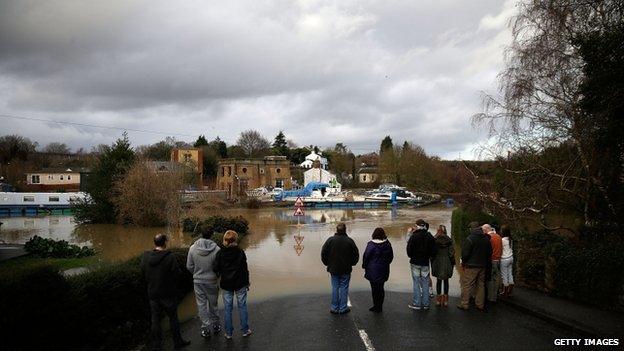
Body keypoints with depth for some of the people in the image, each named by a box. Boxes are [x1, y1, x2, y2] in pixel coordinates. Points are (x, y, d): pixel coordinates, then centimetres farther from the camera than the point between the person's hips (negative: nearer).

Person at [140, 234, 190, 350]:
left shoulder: (145, 257, -7)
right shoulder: (169, 257, -21)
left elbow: (143, 274, 4)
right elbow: (178, 274, -17)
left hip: (152, 294, 4)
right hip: (168, 294, -4)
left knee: (155, 319, 15)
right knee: (173, 318, 12)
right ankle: (177, 341, 24)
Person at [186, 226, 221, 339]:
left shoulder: (193, 248, -11)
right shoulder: (216, 249, -18)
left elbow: (189, 266, -4)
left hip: (198, 281, 1)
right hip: (212, 281, 0)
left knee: (202, 304, 12)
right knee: (213, 304, 17)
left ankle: (205, 328, 17)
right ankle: (215, 326, 30)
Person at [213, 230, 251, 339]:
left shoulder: (220, 253, -9)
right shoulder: (240, 252, -11)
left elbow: (216, 269, -7)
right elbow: (245, 269, -7)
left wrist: (220, 275, 15)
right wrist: (247, 283, 4)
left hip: (226, 284, 1)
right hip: (240, 284, -1)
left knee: (227, 308, 11)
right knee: (242, 306, 12)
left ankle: (228, 333, 18)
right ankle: (245, 330, 20)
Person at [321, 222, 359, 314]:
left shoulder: (330, 240, -8)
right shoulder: (349, 241, -9)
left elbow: (323, 254, -3)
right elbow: (356, 255, -2)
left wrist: (328, 264, 11)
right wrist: (351, 264, 14)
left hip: (333, 269, 1)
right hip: (346, 269, -1)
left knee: (335, 288, 10)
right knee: (344, 288, 7)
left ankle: (334, 308, 15)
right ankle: (343, 308, 12)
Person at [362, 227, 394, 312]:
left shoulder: (371, 244, -16)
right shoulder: (387, 244, 0)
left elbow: (366, 256, -12)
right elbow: (391, 256, 11)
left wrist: (364, 266, 4)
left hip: (373, 271, -5)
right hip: (384, 270, 5)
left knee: (374, 288, 4)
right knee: (381, 288, 14)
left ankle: (376, 307, 9)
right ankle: (380, 307, 21)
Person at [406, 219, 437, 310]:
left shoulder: (413, 237, -14)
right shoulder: (430, 237, -1)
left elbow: (409, 250, -10)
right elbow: (433, 250, 4)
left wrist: (411, 256, 9)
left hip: (415, 262, -3)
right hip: (425, 263, 3)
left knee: (416, 283, 4)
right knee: (425, 283, 10)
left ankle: (416, 303, 7)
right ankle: (425, 304, 14)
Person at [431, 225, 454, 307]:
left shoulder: (434, 240, -7)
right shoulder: (449, 240, -5)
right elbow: (452, 252, -4)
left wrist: (432, 263, 8)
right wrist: (452, 263, 7)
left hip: (437, 262, -1)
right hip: (447, 263, 1)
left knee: (438, 280, 9)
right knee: (446, 281, 9)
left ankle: (438, 299, 11)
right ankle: (445, 300, 14)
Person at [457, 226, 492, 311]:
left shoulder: (469, 239, -15)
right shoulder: (486, 239, 6)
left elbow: (465, 253, -15)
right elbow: (490, 253, 12)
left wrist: (463, 263, 0)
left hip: (471, 266, -6)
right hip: (482, 266, 6)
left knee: (467, 286, 1)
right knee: (481, 285, 13)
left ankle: (464, 304, 5)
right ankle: (480, 305, 19)